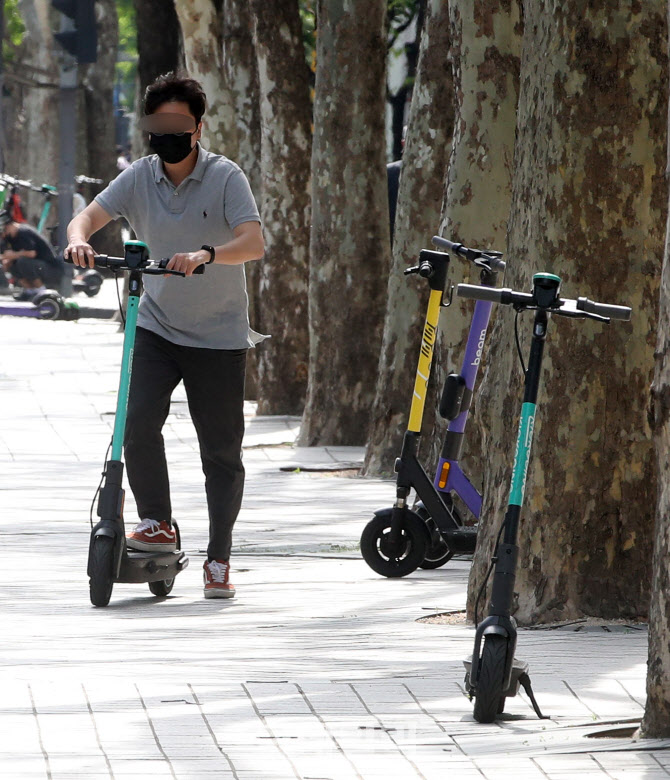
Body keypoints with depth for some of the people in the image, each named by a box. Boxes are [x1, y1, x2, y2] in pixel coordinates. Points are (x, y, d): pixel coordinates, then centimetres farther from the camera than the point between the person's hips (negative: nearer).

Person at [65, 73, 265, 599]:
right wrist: (79, 239, -34)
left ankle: (219, 560, 12)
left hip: (218, 336, -2)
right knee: (139, 424, -18)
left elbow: (253, 243, -24)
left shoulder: (225, 177, -12)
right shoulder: (139, 178, -2)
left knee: (222, 452, 1)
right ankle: (157, 525, 2)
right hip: (157, 328, 2)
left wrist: (205, 254, -42)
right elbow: (89, 216, -10)